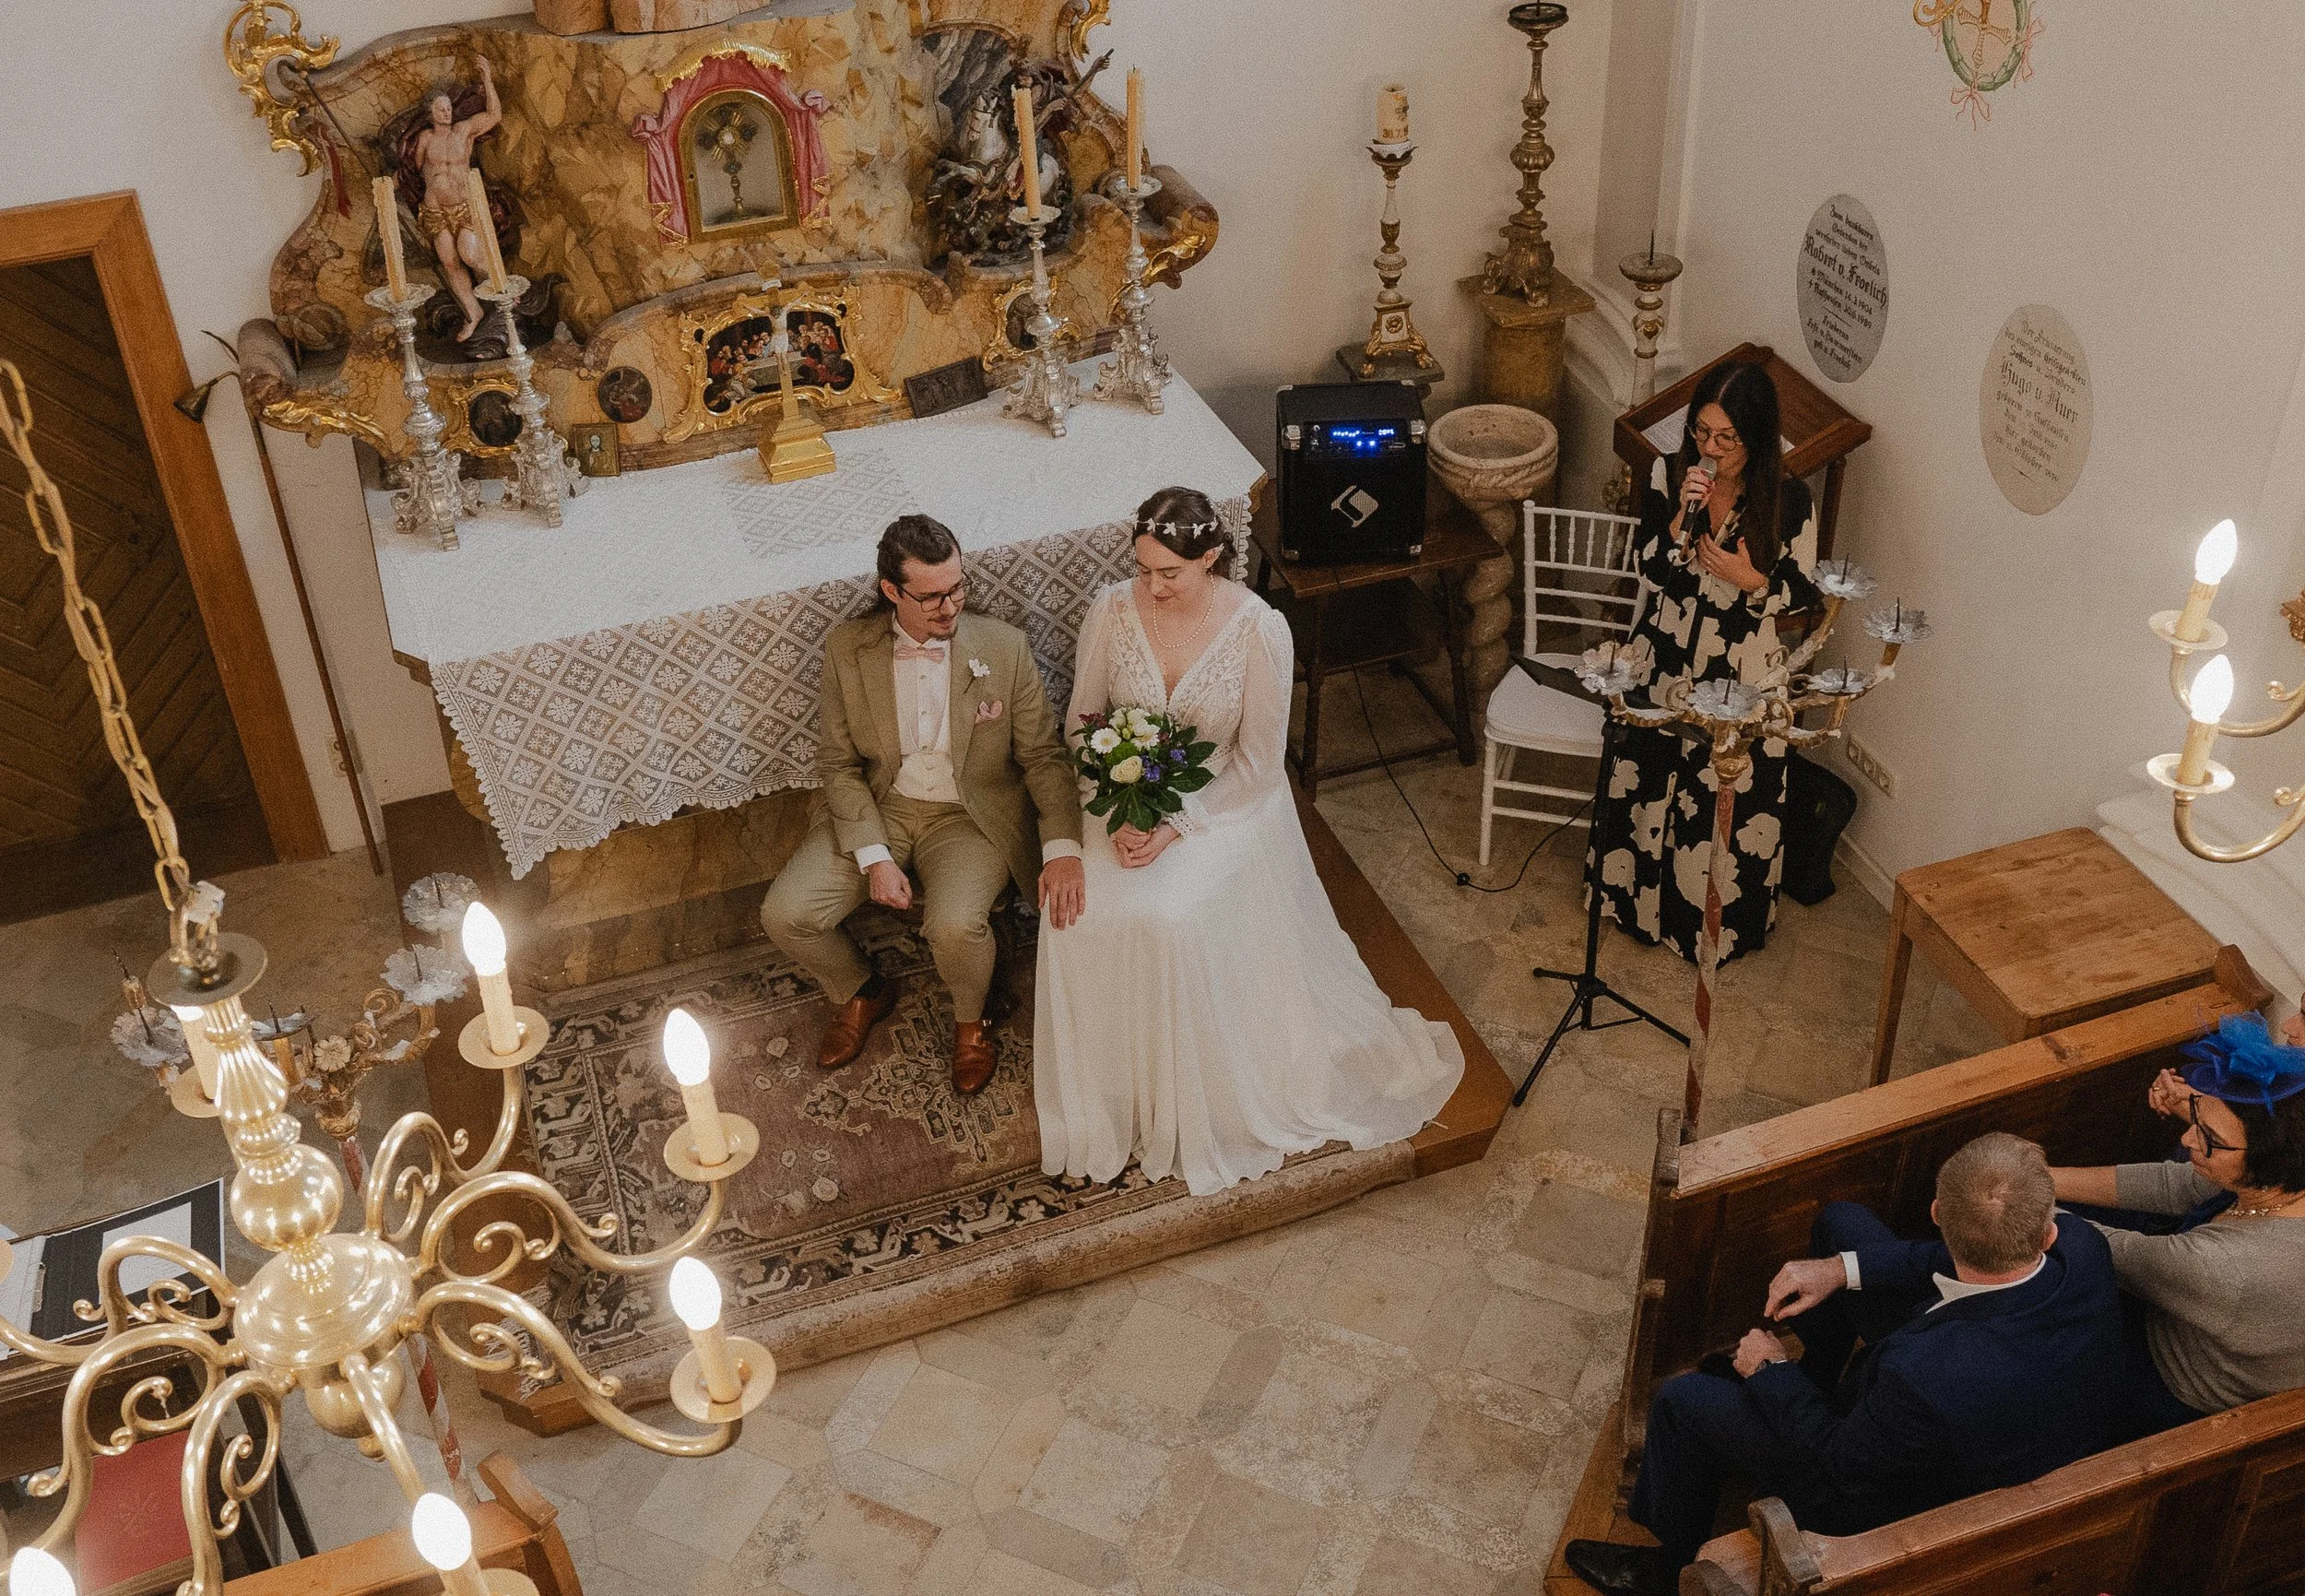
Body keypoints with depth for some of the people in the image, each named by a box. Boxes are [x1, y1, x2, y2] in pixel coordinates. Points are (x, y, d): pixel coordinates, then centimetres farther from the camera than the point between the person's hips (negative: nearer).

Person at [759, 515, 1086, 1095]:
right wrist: (875, 857, -15)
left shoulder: (1004, 647, -10)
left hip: (969, 816, -2)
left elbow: (1043, 754, -7)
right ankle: (862, 993, 18)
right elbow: (838, 763, -2)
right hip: (877, 809, 2)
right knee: (784, 914, -16)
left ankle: (970, 1020, 6)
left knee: (955, 926, -31)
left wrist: (1063, 848, -22)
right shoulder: (848, 650, -7)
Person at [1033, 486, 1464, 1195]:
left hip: (1221, 805, -3)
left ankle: (1188, 1113, -6)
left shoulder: (1260, 629, -16)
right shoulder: (1111, 610, -8)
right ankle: (1099, 1102, -3)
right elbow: (1082, 721, 1)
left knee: (1169, 917, -31)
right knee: (1081, 913, -26)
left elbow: (1257, 763, -11)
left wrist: (1177, 827, -21)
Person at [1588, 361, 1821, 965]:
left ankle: (1717, 920, 33)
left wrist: (1753, 580, -25)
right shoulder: (1669, 476, -11)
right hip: (1668, 659, 3)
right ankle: (1640, 897, 42)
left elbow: (1803, 589, -5)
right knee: (1648, 781, 17)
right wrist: (1682, 516, -27)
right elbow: (1649, 573, -10)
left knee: (1730, 800, 10)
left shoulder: (1787, 498, -16)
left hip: (1742, 672, -2)